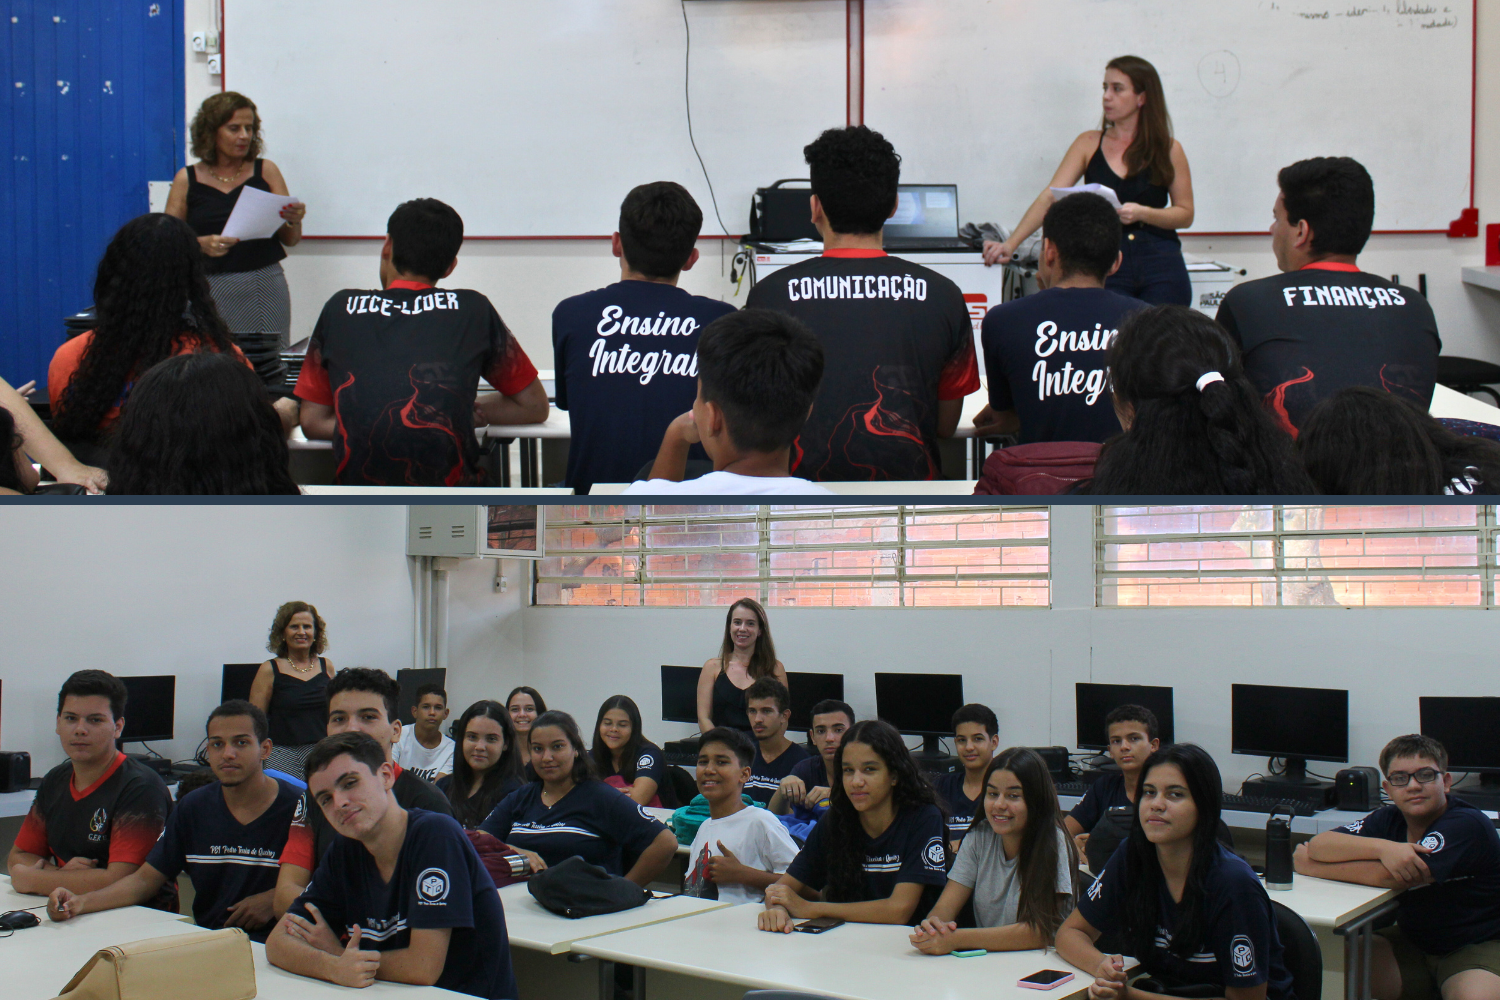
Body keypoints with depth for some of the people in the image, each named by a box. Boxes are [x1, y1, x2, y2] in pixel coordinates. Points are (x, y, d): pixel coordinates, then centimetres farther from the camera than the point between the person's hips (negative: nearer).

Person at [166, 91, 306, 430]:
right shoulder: (187, 180, 8)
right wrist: (202, 244, -14)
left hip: (264, 289, 1)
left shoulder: (266, 172, 9)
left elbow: (290, 240, 8)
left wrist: (294, 221, -14)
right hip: (211, 292, 0)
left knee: (270, 379, -10)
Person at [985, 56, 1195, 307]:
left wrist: (1142, 213, -13)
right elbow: (1050, 197, -1)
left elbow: (1185, 214, 6)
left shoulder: (1169, 150, 6)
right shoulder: (1089, 144, 7)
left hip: (1162, 269, 0)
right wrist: (1011, 244, -13)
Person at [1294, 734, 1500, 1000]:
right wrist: (1381, 847, -30)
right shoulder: (1389, 819, 0)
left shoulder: (1467, 824, -20)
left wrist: (1310, 867, -17)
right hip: (1413, 942, 5)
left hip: (1478, 946, -5)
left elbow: (1387, 877, -28)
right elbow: (1319, 845, -13)